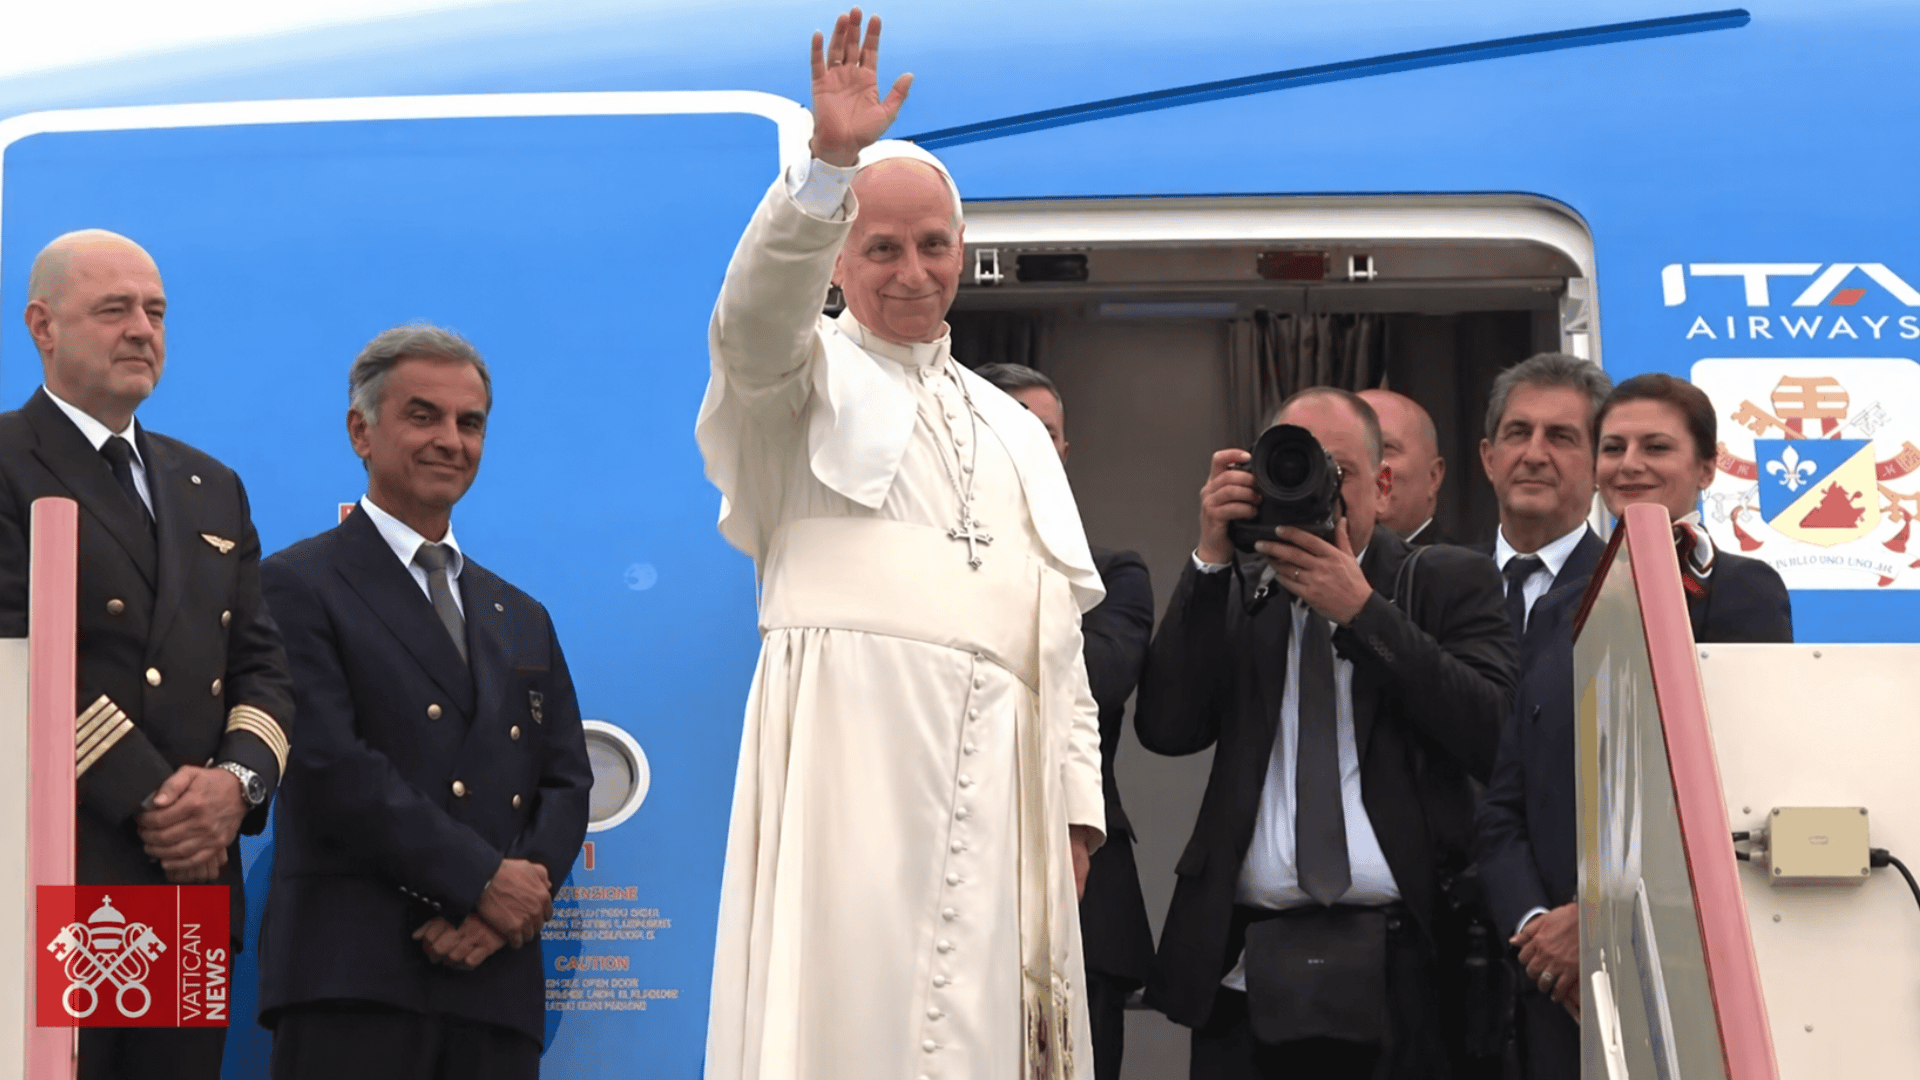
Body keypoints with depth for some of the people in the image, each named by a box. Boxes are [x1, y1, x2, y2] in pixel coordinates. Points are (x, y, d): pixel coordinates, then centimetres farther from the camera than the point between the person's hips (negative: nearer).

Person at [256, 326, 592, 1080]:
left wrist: (508, 907, -5)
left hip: (497, 988, 5)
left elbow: (567, 783, 15)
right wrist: (485, 879, -11)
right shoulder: (301, 586, 3)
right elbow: (330, 763, -9)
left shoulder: (523, 620, 23)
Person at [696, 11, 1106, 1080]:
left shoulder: (1012, 426, 25)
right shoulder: (805, 380, 13)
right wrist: (830, 163, -27)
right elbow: (757, 316, -12)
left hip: (1002, 775, 5)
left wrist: (1078, 801, 10)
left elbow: (1061, 628, 20)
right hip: (856, 746, -4)